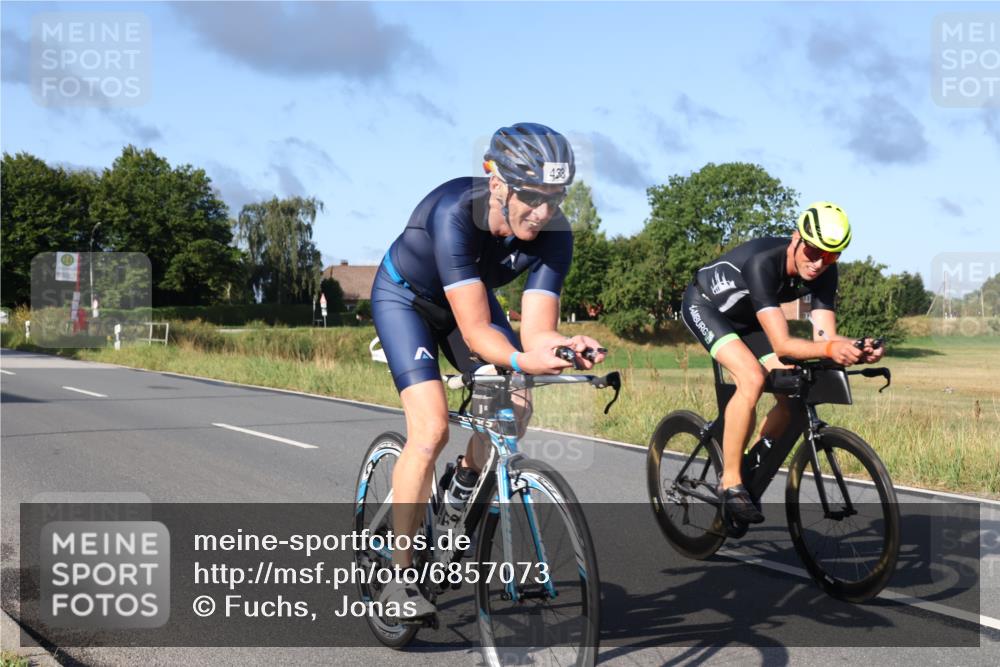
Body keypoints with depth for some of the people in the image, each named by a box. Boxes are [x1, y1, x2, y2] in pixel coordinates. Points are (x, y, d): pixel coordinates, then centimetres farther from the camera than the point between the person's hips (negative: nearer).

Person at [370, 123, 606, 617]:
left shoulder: (554, 233, -26)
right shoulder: (454, 212, -39)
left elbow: (536, 331, -31)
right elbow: (475, 329, -43)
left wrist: (564, 347, -52)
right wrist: (522, 361, -61)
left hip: (468, 296, 5)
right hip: (405, 296, -5)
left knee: (513, 408, -13)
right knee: (431, 428, -20)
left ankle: (468, 478, 21)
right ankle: (399, 577, -11)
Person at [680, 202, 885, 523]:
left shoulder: (825, 272, -19)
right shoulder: (763, 262, -38)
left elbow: (824, 336, -22)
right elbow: (781, 344, -43)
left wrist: (856, 351, -43)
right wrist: (829, 349, -59)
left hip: (745, 317, 7)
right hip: (705, 305, -7)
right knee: (752, 378, -30)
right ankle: (730, 483, -20)